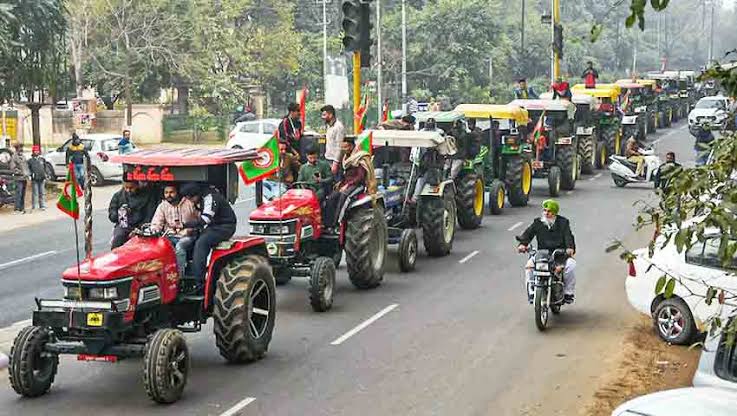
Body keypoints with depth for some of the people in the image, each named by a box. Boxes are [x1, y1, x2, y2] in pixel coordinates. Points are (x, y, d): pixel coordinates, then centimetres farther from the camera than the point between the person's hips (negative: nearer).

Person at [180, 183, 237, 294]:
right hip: (214, 225, 10)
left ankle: (199, 282, -31)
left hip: (225, 227, -10)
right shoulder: (202, 198, 9)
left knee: (201, 243, -26)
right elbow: (202, 219, 21)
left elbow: (205, 219, -30)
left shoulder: (210, 197, -20)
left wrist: (185, 225, -34)